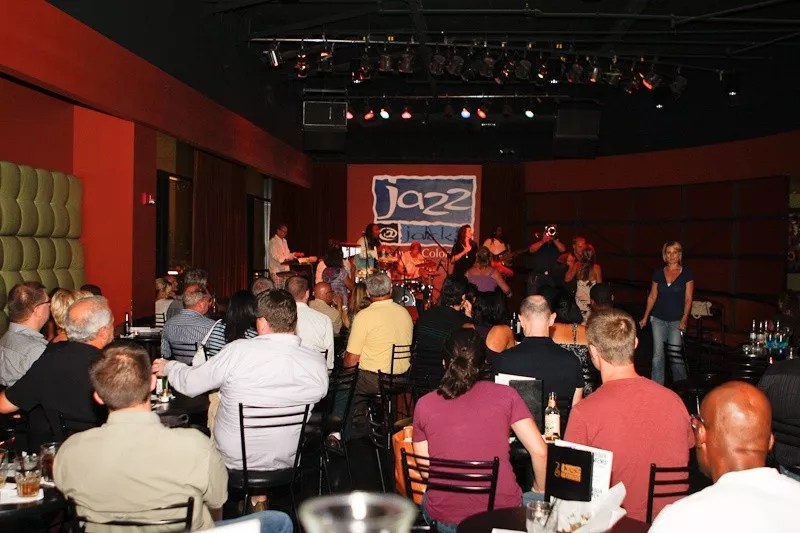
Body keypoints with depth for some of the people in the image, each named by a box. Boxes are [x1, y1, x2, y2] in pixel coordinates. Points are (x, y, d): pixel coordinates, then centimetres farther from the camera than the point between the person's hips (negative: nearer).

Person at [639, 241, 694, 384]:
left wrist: (684, 319, -13)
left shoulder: (687, 273, -1)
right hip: (658, 319, 3)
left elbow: (688, 299, -3)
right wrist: (645, 317, 7)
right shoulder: (658, 273, 7)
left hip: (676, 320, -3)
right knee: (657, 354, 1)